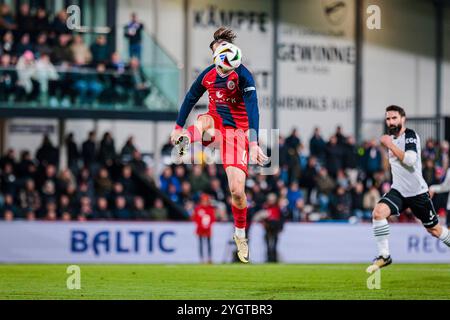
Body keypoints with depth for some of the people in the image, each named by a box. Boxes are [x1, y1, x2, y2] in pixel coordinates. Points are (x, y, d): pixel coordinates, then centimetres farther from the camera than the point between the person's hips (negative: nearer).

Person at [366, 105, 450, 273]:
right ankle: (384, 256, -16)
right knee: (378, 212, -22)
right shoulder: (392, 138, 10)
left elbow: (410, 160, -28)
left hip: (417, 192, -5)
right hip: (398, 190, 5)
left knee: (434, 230, 6)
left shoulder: (410, 135, -13)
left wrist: (390, 145, -23)